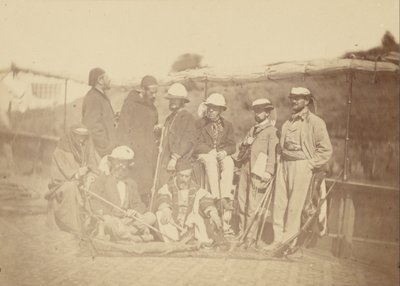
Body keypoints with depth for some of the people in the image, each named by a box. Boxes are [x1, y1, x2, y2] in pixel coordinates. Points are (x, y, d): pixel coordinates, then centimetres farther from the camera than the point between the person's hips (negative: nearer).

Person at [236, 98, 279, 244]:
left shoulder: (271, 131, -2)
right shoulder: (252, 129, 22)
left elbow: (272, 153, -9)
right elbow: (241, 148, 23)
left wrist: (269, 172, -18)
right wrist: (245, 143, 0)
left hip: (258, 172, -7)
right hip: (245, 168, 7)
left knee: (253, 205, -5)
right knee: (241, 202, 7)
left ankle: (250, 237, 1)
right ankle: (241, 233, 17)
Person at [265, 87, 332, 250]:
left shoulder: (315, 122, -4)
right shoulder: (288, 123, 16)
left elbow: (326, 150, -8)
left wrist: (310, 165, -10)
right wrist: (281, 162, 14)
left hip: (302, 166, -6)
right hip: (284, 164, 6)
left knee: (294, 206, -4)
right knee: (279, 203, 5)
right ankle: (278, 238, 13)